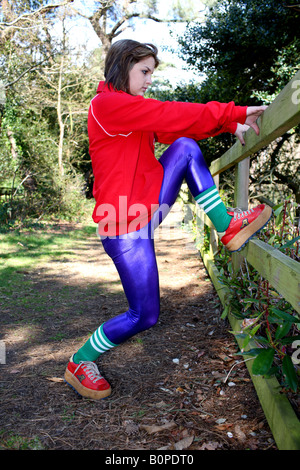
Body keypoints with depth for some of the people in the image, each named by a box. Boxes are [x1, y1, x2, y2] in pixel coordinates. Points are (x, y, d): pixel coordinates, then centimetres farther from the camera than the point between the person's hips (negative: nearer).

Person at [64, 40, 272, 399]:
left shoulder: (130, 109, 17)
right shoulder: (107, 104, -13)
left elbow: (174, 128, 10)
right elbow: (172, 115, -19)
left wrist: (231, 124, 0)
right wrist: (235, 113, -15)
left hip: (146, 209, 9)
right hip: (126, 228, -9)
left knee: (186, 147, -1)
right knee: (144, 316, -2)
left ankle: (227, 228, -3)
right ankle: (78, 364, 18)